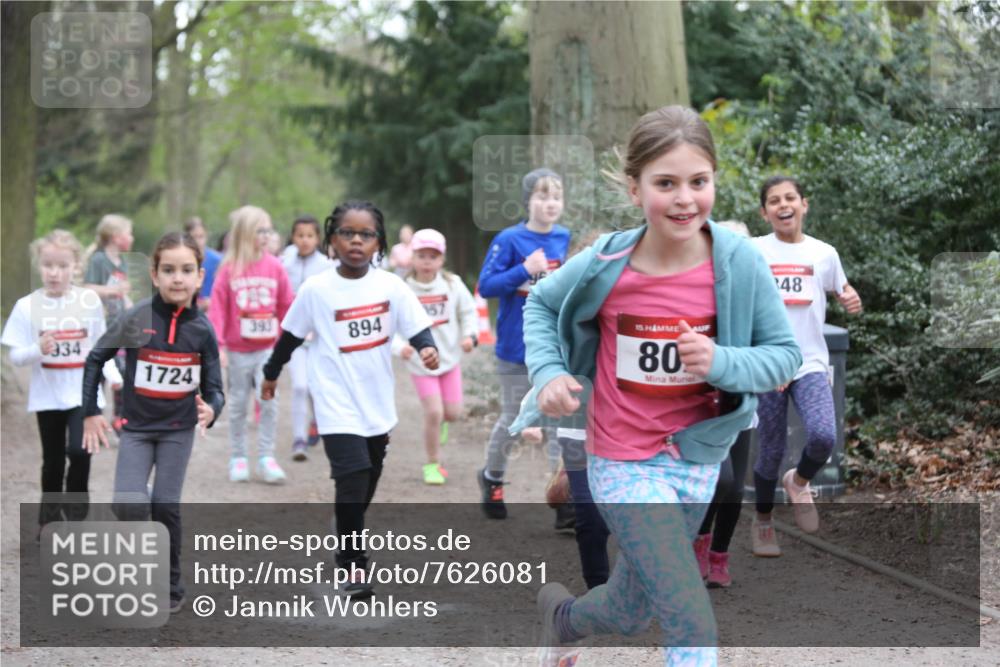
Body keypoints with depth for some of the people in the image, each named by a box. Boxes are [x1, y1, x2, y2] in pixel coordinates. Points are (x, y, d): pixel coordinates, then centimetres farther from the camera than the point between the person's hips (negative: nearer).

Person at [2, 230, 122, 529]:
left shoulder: (90, 300, -4)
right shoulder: (27, 306, -7)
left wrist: (114, 376, -6)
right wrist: (39, 350, -25)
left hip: (84, 393, -1)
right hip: (48, 396, 1)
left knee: (79, 451, -17)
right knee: (53, 461, 11)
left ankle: (75, 513, 5)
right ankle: (49, 520, 30)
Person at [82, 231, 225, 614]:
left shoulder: (201, 329, -7)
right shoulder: (136, 319, -12)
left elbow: (213, 386, -2)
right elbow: (96, 359, 1)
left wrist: (211, 409, -24)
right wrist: (90, 412, -1)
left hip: (178, 428, 1)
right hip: (137, 427, 0)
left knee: (166, 505, -5)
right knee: (129, 504, -16)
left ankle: (171, 588, 11)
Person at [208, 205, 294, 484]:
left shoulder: (274, 266, -2)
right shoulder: (229, 269, -7)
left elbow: (286, 305, 4)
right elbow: (218, 308, -7)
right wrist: (218, 345, -12)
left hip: (267, 348, 1)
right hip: (237, 350, -1)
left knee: (269, 401, -7)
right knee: (238, 405, 10)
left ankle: (266, 458, 2)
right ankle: (238, 458, 19)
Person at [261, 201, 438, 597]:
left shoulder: (391, 286, -6)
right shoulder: (316, 289, -9)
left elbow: (416, 326, -9)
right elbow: (291, 335, 4)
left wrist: (427, 348, -31)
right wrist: (271, 373, 15)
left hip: (378, 404, 4)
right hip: (337, 405, -4)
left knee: (366, 483, 18)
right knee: (352, 480, -16)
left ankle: (346, 545, 40)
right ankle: (354, 564, -7)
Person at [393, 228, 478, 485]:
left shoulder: (452, 284, -6)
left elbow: (468, 312, 5)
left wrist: (469, 335, -13)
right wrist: (400, 346, -29)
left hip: (449, 357, 3)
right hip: (420, 362, -3)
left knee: (453, 412, 5)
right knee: (433, 412, -10)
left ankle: (440, 422, 44)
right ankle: (432, 465, 9)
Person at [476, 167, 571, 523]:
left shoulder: (563, 238, 3)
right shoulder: (509, 240, -12)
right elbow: (486, 286, -16)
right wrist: (525, 271, -26)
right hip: (517, 347, -3)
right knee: (513, 420, 11)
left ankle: (565, 497, -3)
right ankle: (492, 478, 35)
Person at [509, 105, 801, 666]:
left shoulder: (740, 263, -15)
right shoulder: (606, 265, -16)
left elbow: (786, 354, -7)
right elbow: (541, 304, 5)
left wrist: (722, 362, -25)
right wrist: (548, 372, -11)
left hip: (698, 458, 3)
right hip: (626, 466, -3)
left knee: (630, 614, 24)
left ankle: (564, 615, 57)